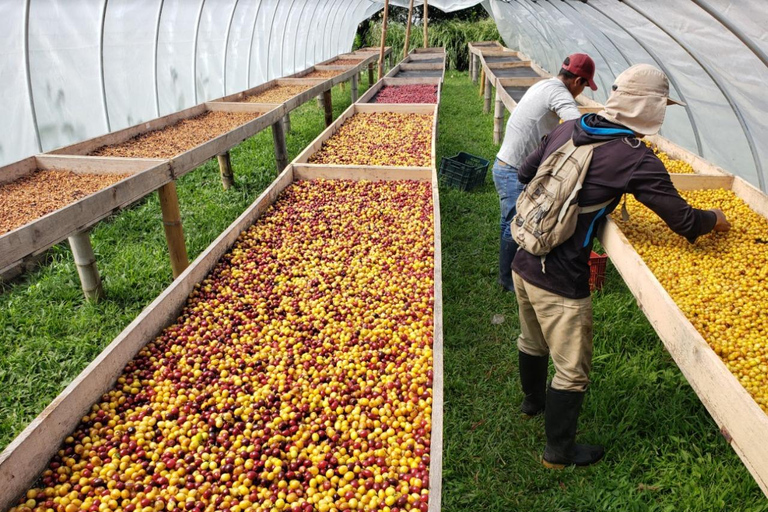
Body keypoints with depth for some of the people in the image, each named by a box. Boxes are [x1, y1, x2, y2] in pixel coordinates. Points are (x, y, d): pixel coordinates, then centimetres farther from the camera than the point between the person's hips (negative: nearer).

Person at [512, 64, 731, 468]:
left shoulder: (567, 129, 4)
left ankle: (533, 400, 55)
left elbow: (525, 174, 15)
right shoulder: (635, 160, -14)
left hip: (524, 264, 7)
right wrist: (714, 219, 12)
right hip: (561, 282, -7)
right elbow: (683, 221, -9)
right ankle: (559, 451, 29)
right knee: (572, 370, 12)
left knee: (532, 341, 29)